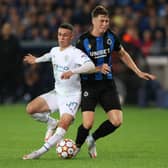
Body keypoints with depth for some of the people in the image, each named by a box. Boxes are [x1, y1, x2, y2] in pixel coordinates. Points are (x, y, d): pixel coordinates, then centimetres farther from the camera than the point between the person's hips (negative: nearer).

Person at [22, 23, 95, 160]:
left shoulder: (76, 53, -18)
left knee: (64, 124, -26)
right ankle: (52, 124, 17)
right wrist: (36, 60, 48)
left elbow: (91, 66, -35)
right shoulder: (55, 51, 7)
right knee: (31, 109, -9)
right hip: (57, 92, 7)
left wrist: (72, 72, -47)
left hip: (71, 96, -7)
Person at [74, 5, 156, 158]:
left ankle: (92, 139, 18)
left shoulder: (110, 36, 0)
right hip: (89, 84, -4)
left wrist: (138, 72, 15)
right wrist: (98, 68, -20)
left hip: (107, 84, 4)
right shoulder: (83, 41, -11)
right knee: (88, 123, -16)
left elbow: (122, 54, 17)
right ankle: (77, 146, 14)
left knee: (117, 121, -8)